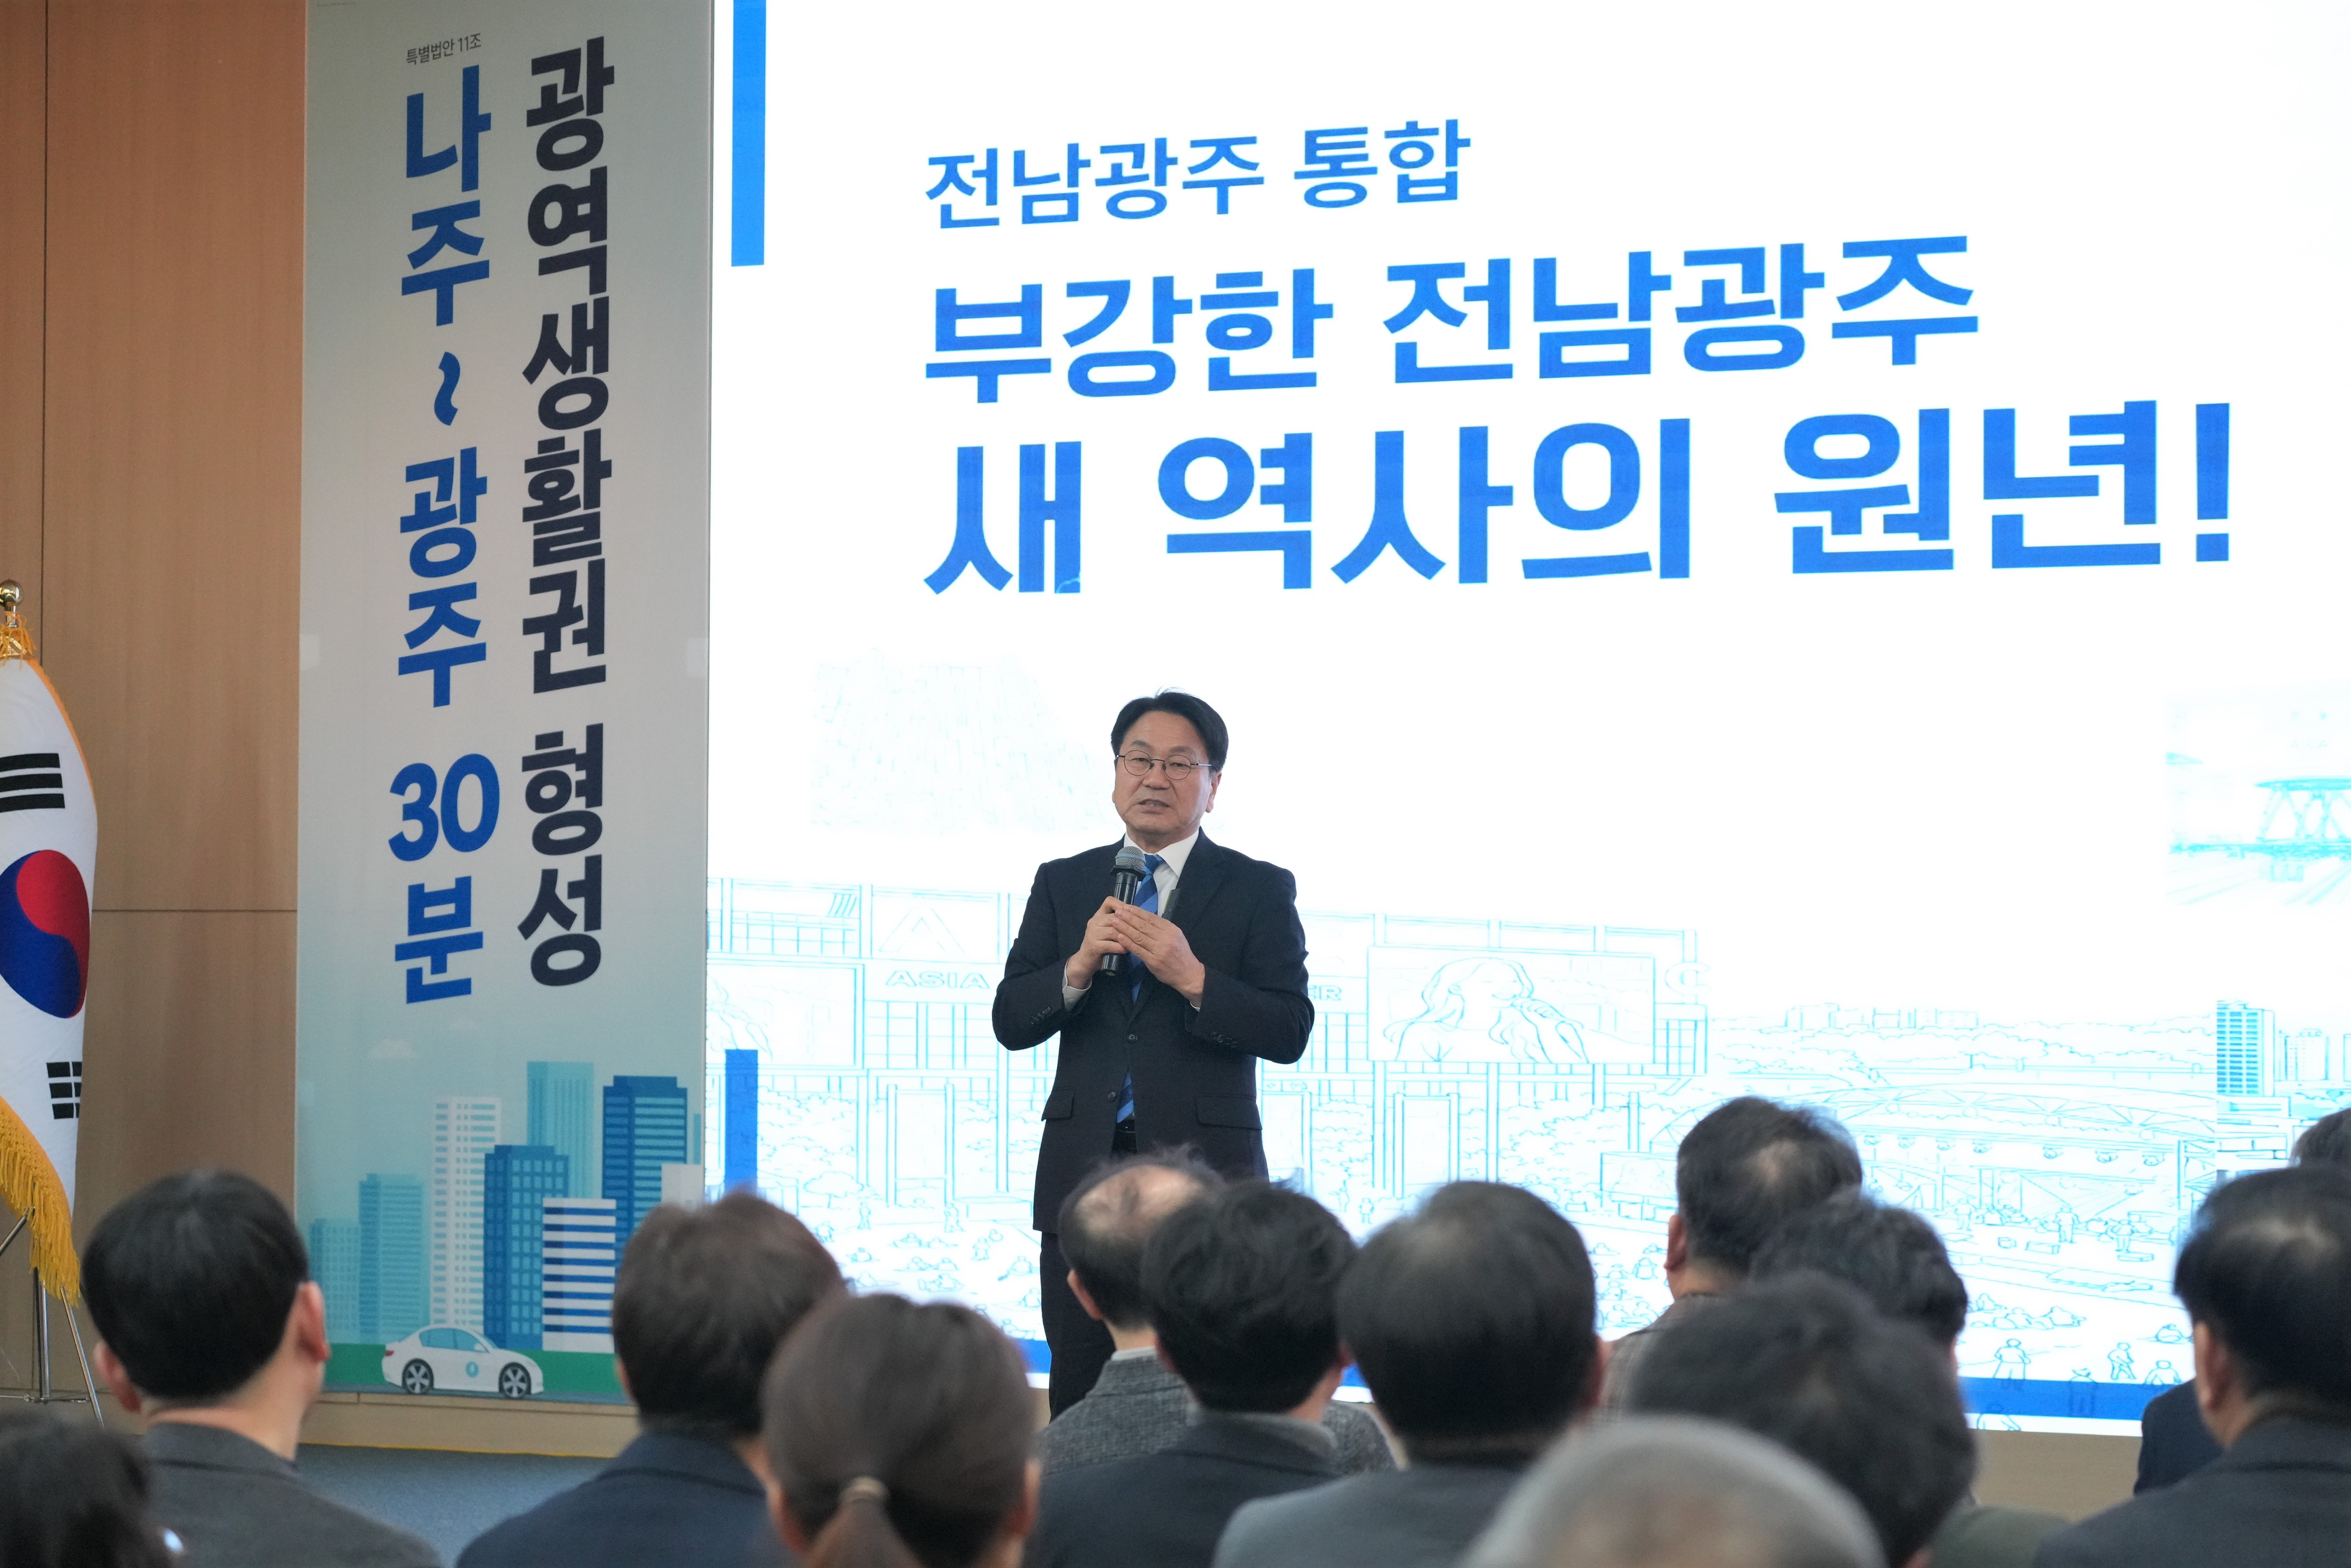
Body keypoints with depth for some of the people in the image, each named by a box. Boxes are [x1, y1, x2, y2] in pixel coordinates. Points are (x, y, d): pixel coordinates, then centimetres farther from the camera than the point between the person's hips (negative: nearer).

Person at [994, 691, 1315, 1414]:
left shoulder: (1259, 890, 4)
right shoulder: (1063, 885, 13)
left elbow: (1289, 1033, -5)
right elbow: (1010, 1022, 6)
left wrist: (1192, 978, -18)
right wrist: (1079, 966, -12)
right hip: (1083, 1167, 3)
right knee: (1077, 1392, 3)